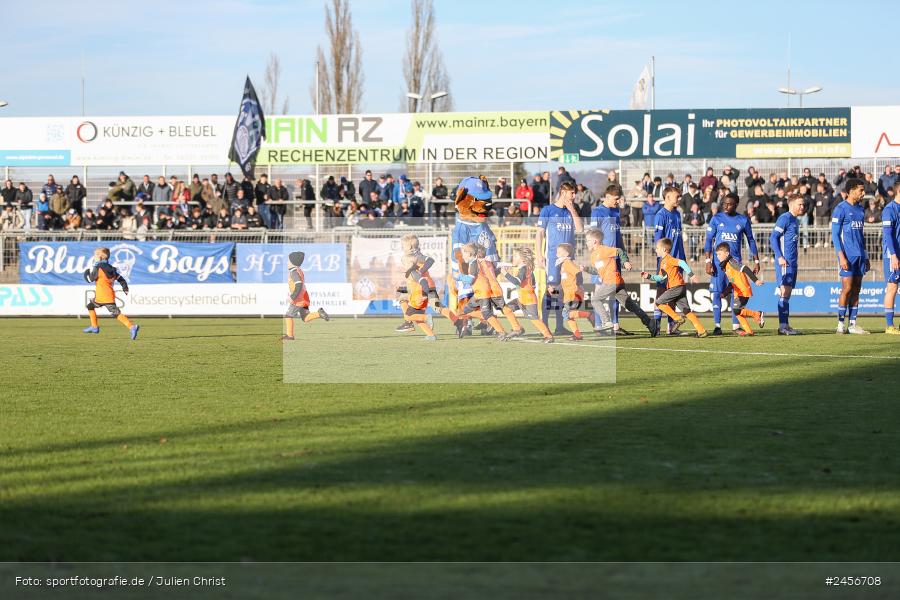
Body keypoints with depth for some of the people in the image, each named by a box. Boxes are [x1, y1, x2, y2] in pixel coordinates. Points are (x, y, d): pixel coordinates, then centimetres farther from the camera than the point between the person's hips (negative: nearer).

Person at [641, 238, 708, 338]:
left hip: (677, 287, -9)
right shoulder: (663, 262, 22)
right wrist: (649, 276, 20)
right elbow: (661, 278, 28)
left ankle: (678, 319, -5)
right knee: (686, 311, 5)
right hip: (680, 288, 9)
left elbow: (682, 263, -19)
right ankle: (702, 331, -1)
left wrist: (691, 275, -26)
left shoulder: (668, 259, -7)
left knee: (659, 302, -4)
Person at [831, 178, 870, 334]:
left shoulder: (860, 210, 16)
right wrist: (841, 256, -17)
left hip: (859, 255, 7)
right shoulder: (840, 209, -7)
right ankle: (840, 325, -5)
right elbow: (835, 235, -9)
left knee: (856, 290, 6)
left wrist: (865, 256, 19)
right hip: (848, 255, -7)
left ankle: (852, 324, 9)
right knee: (847, 289, -9)